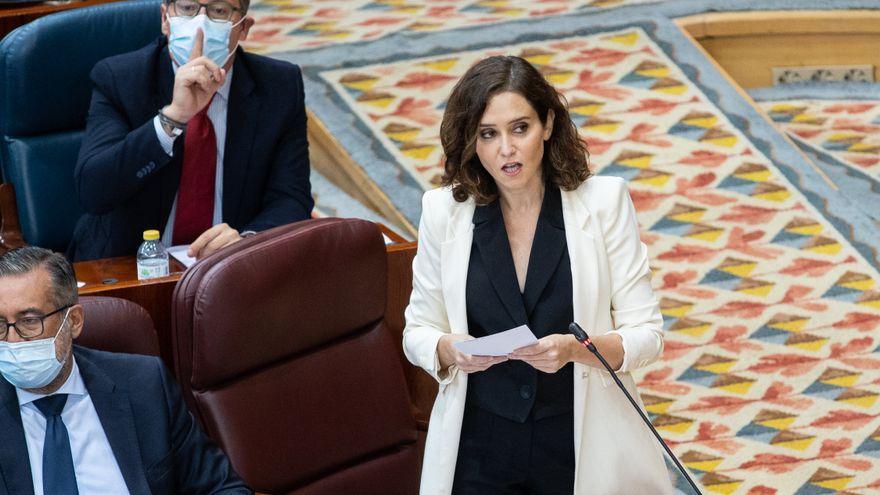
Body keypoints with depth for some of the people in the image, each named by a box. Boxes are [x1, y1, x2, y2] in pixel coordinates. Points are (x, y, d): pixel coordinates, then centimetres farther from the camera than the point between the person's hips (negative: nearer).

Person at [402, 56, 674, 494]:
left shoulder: (603, 201, -8)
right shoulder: (444, 211, -3)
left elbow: (645, 334, -7)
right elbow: (417, 333, 5)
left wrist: (574, 348, -26)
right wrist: (449, 349, -18)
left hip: (582, 449, -1)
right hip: (480, 451, 1)